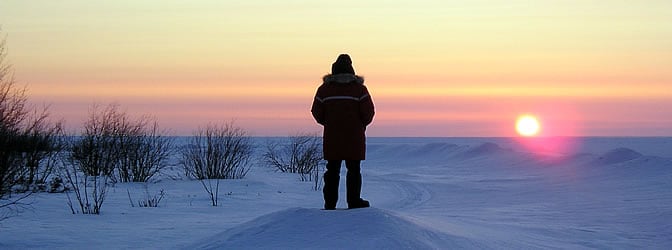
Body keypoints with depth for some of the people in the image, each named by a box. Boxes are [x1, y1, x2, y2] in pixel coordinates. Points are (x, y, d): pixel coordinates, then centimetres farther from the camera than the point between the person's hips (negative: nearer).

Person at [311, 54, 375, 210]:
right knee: (354, 170, 6)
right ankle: (354, 201, 6)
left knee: (332, 170, 8)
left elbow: (317, 112, 3)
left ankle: (330, 202, 7)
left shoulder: (324, 88, 1)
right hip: (354, 138, -2)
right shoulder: (359, 88, -4)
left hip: (332, 137, 2)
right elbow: (368, 112, -6)